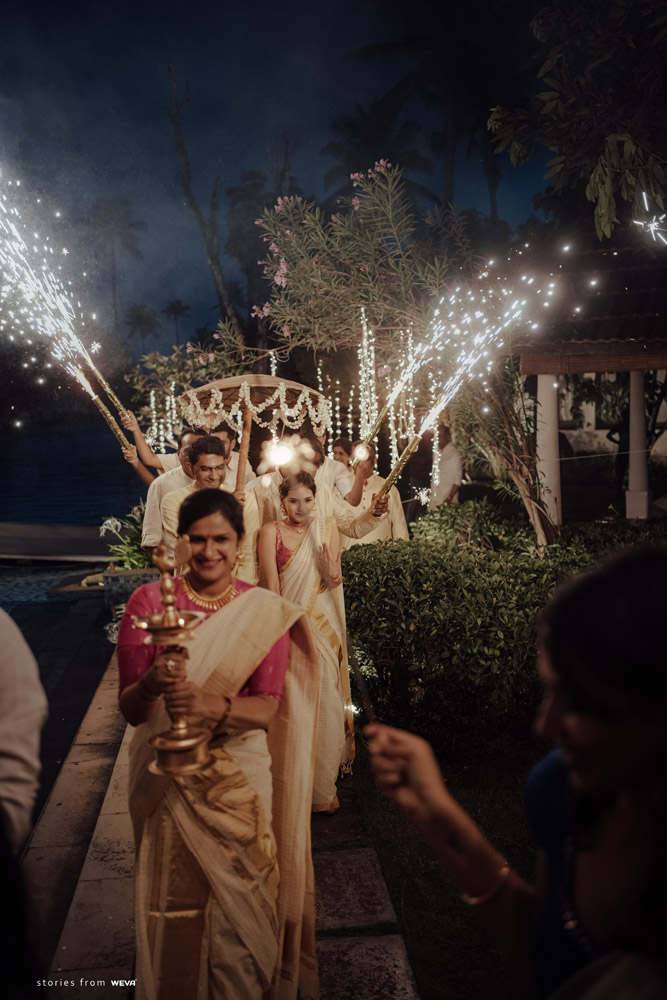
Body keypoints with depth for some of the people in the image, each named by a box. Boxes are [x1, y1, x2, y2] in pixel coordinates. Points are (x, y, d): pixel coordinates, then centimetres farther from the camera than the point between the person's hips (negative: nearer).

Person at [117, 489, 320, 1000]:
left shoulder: (266, 610, -5)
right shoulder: (149, 602, -7)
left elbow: (268, 707, -11)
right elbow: (130, 709, -8)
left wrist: (215, 706, -31)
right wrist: (150, 685, -31)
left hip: (241, 777, 0)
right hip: (168, 779, 0)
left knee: (239, 898, 10)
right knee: (176, 898, 14)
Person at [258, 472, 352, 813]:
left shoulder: (327, 525, 5)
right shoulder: (271, 531, -2)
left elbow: (335, 581, 2)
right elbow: (272, 586, -6)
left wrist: (334, 574, -21)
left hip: (323, 624, 2)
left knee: (325, 700, 2)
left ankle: (322, 785, 19)